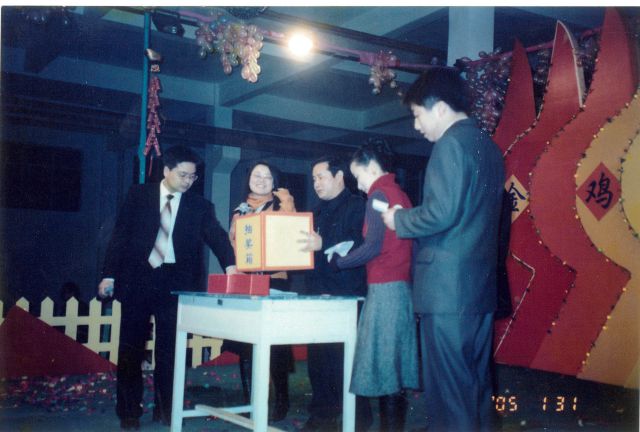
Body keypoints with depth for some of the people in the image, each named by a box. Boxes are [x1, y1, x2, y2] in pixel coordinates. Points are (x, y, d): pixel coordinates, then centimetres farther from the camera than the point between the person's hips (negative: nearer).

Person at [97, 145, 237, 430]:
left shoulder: (200, 206, 5)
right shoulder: (139, 195, 4)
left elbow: (216, 236, -8)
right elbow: (120, 235, 4)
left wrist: (229, 264, -26)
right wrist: (109, 274, -2)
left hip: (175, 283, 0)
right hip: (138, 278, 0)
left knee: (169, 349, 6)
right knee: (131, 348, 6)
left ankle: (165, 408, 19)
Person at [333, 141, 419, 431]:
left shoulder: (378, 194, -8)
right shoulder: (399, 193, 16)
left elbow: (373, 246, -15)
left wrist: (337, 261, -3)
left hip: (385, 288, -9)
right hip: (402, 287, 9)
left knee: (382, 366, -5)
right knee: (393, 365, 11)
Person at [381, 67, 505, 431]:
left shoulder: (451, 142, -11)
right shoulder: (488, 146, 16)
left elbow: (442, 212, -20)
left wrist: (399, 219, -3)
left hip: (447, 285, -9)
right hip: (482, 285, 9)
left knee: (448, 387, -3)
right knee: (478, 383, 14)